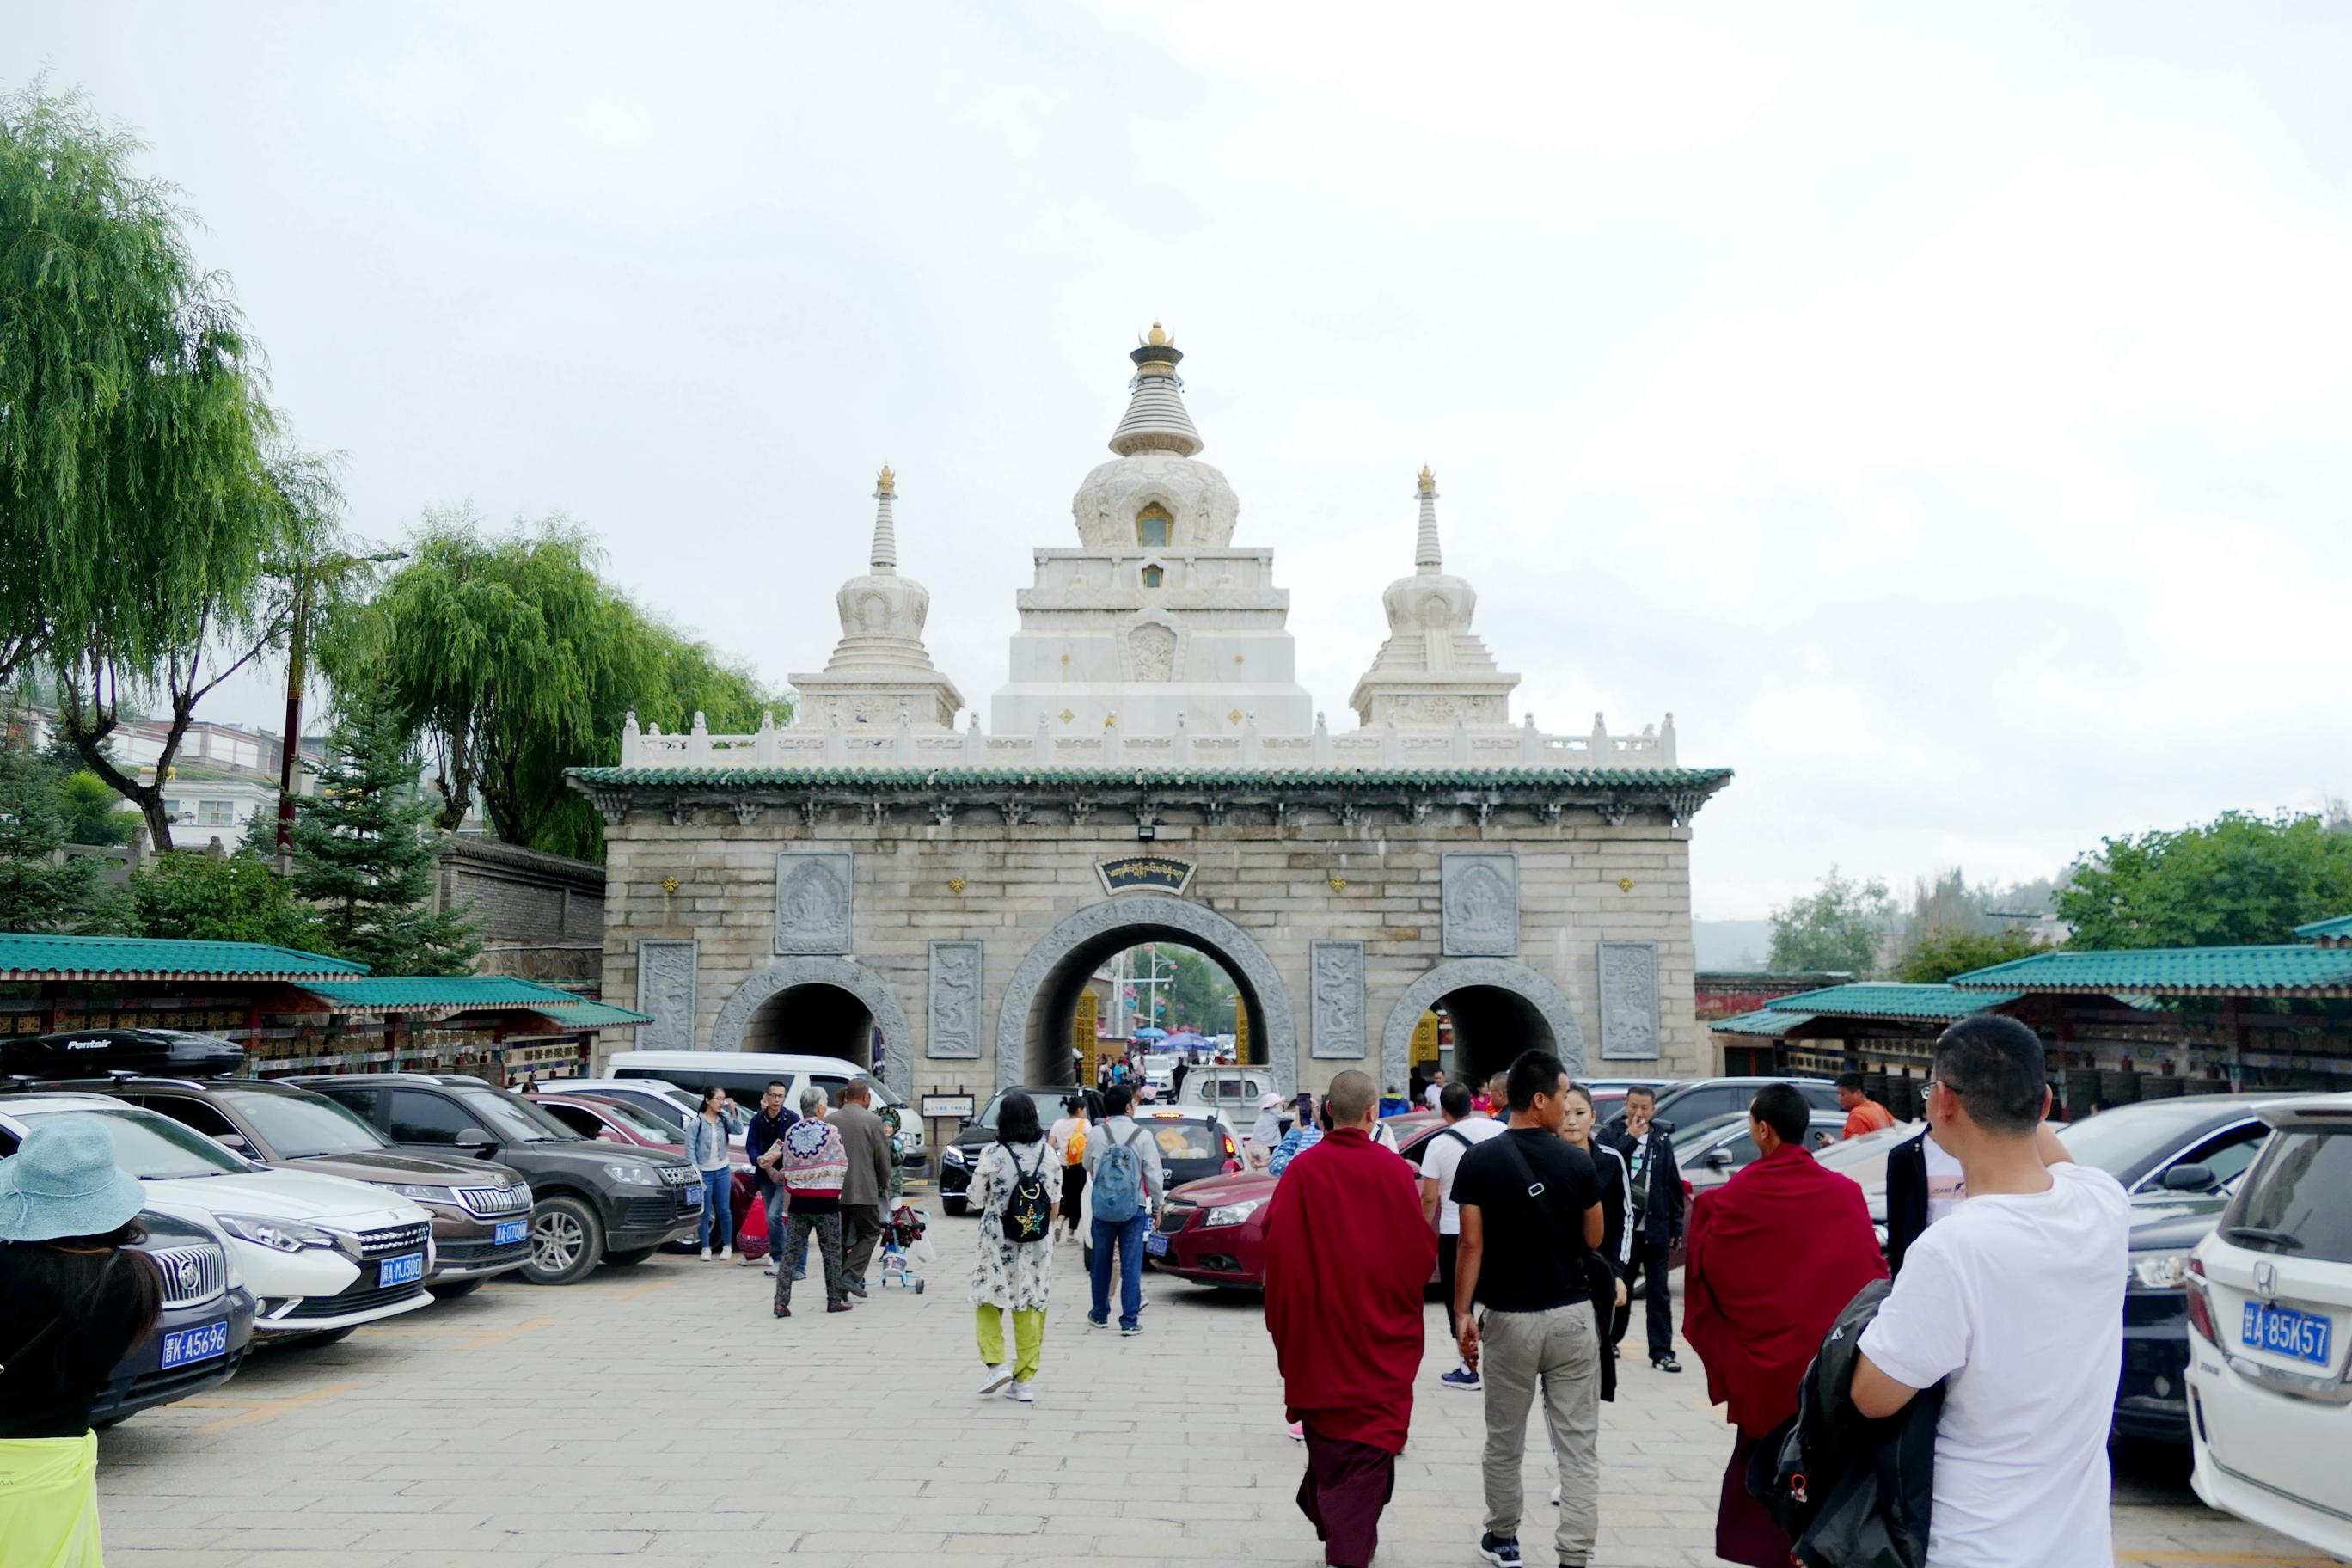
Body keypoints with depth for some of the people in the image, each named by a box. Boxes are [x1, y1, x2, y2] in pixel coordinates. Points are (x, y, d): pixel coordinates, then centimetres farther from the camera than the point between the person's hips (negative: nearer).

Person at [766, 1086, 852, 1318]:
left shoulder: (790, 1133, 2)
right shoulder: (831, 1131, -9)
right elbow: (842, 1167, -6)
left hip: (798, 1201, 3)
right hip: (826, 1202, -3)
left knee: (790, 1251, 6)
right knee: (831, 1252, 10)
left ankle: (781, 1302, -1)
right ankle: (835, 1300, 17)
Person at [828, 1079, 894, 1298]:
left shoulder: (829, 1121, 4)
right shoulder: (873, 1121, -7)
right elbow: (883, 1158, -4)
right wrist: (884, 1184, 13)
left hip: (835, 1190, 4)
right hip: (864, 1190, -4)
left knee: (841, 1235, 13)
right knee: (870, 1233, 7)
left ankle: (839, 1282, 12)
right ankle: (852, 1274, -8)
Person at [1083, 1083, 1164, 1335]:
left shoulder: (1097, 1135, -3)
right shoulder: (1142, 1136, -9)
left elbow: (1088, 1167, 12)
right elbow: (1154, 1175, -7)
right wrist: (1157, 1205, 5)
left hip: (1102, 1208, 2)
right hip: (1134, 1209, -2)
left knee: (1101, 1262, 16)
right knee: (1131, 1264, 2)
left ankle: (1099, 1314, 28)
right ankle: (1130, 1321, 1)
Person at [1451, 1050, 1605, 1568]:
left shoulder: (1480, 1161, -8)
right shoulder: (1578, 1162, -6)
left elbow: (1471, 1245, -9)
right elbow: (1593, 1240, 3)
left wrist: (1462, 1313, -3)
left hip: (1509, 1318, 1)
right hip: (1572, 1316, 0)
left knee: (1505, 1440, 16)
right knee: (1578, 1444, 5)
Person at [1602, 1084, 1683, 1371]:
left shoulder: (1662, 1140, 7)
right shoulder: (1613, 1135, -1)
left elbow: (1674, 1185, 8)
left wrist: (1675, 1229, 5)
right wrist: (1631, 1138, -19)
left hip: (1654, 1229, 2)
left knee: (1659, 1293, 3)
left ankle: (1661, 1352, 6)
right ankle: (1610, 1340, 27)